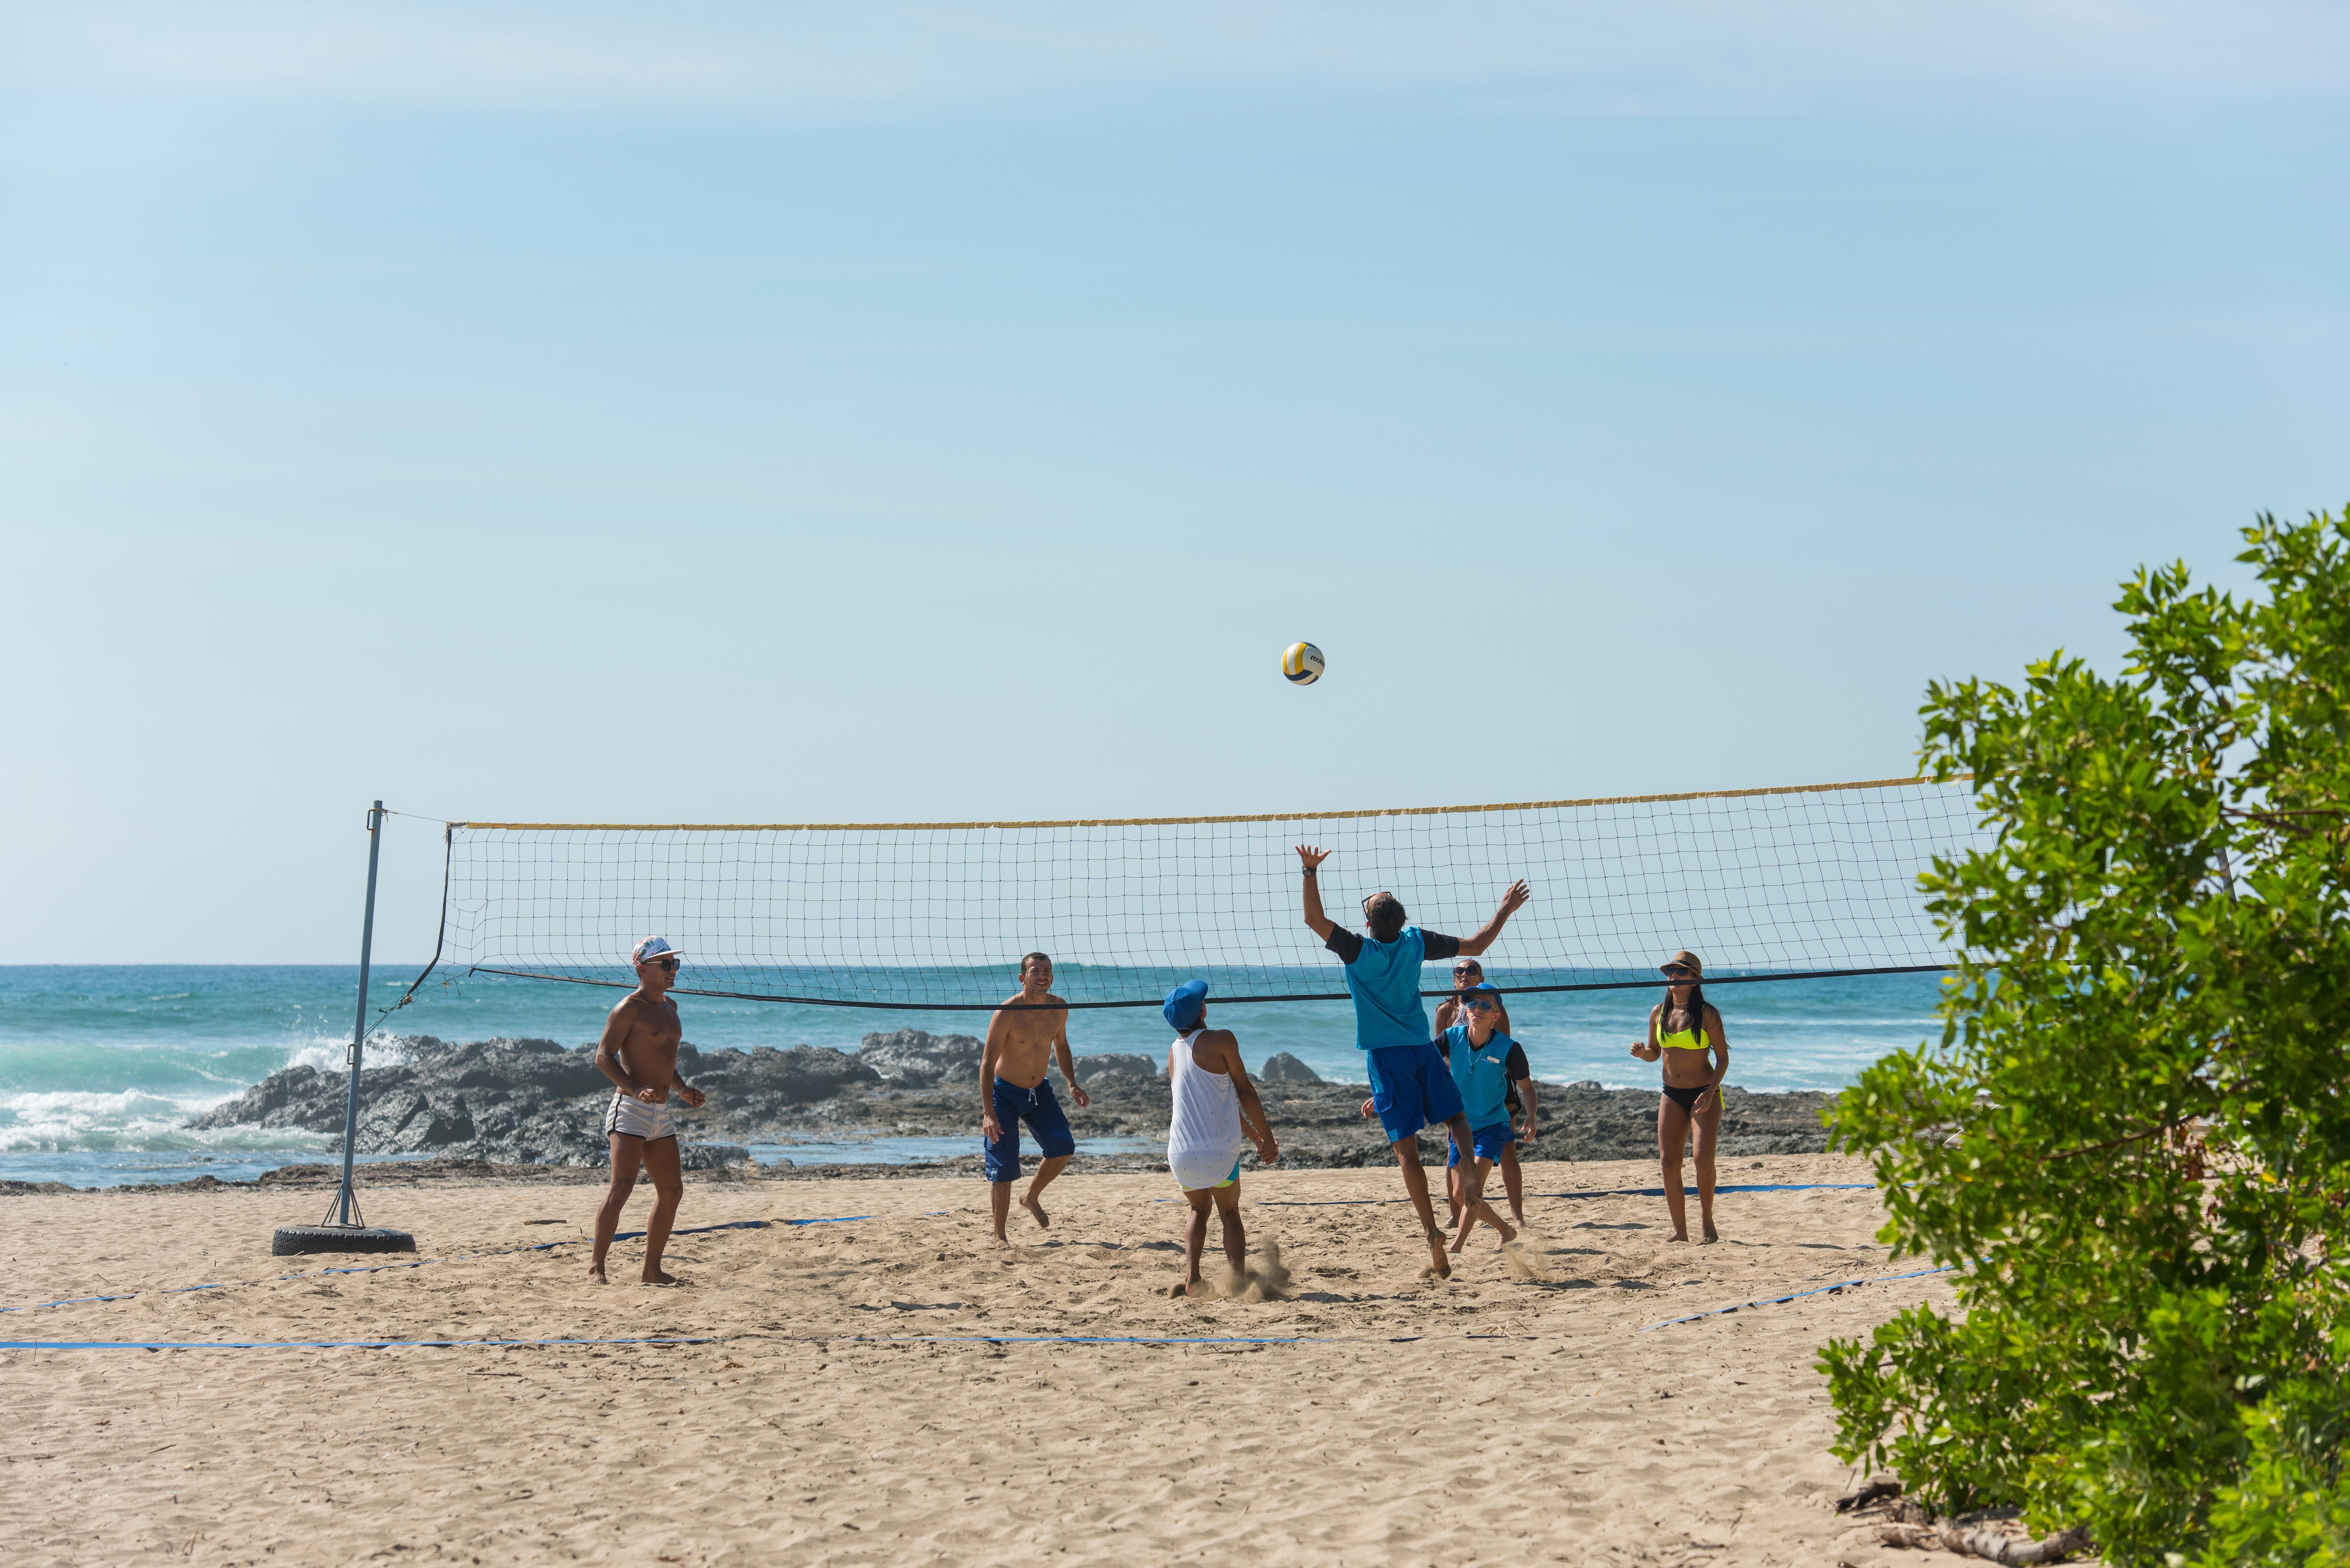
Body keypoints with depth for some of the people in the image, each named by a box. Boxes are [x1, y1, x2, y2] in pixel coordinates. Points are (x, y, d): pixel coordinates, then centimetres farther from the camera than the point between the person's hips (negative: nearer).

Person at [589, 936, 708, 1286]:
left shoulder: (670, 1007, 18)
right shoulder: (630, 1008, -7)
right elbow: (603, 1057, -13)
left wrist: (682, 1089, 15)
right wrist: (636, 1089, -25)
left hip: (661, 1113, 8)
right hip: (630, 1111, -8)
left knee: (672, 1190, 7)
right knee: (623, 1186, -16)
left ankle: (652, 1269, 14)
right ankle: (596, 1265, -13)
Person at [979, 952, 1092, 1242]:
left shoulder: (1059, 1009, -6)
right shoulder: (1006, 1013, -24)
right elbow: (987, 1065, -22)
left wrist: (1072, 1084, 2)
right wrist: (988, 1114, -28)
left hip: (1039, 1091, 5)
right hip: (1005, 1093, -5)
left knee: (1064, 1147, -7)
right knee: (1003, 1168, -6)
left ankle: (1031, 1198, 20)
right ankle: (1000, 1237, 5)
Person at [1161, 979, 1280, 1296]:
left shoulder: (1174, 1052, 16)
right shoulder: (1221, 1040, -4)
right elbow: (1245, 1092, 0)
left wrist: (1254, 1136, 29)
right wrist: (1268, 1138, 9)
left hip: (1181, 1156, 4)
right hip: (1219, 1152, -4)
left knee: (1198, 1209, 27)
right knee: (1230, 1213, 16)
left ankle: (1192, 1278, 9)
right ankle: (1239, 1278, -2)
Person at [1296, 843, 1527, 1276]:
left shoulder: (1359, 951, -10)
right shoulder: (1417, 943, 0)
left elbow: (1314, 919, -12)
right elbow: (1476, 945, 9)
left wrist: (1310, 872, -11)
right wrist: (1506, 910, 20)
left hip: (1385, 1056, -3)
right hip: (1422, 1048, 3)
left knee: (1406, 1147, -3)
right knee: (1457, 1119, 17)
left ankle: (1433, 1234, -12)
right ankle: (1474, 1193, -8)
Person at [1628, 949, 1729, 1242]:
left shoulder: (1706, 1014, -9)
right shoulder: (1658, 1013, 5)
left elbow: (1723, 1056, -6)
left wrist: (1711, 1091, -18)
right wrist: (1642, 1052, -7)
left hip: (1704, 1094, -4)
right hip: (1672, 1095, 4)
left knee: (1703, 1159, -16)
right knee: (1669, 1162, -5)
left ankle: (1706, 1217, 8)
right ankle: (1680, 1231, 3)